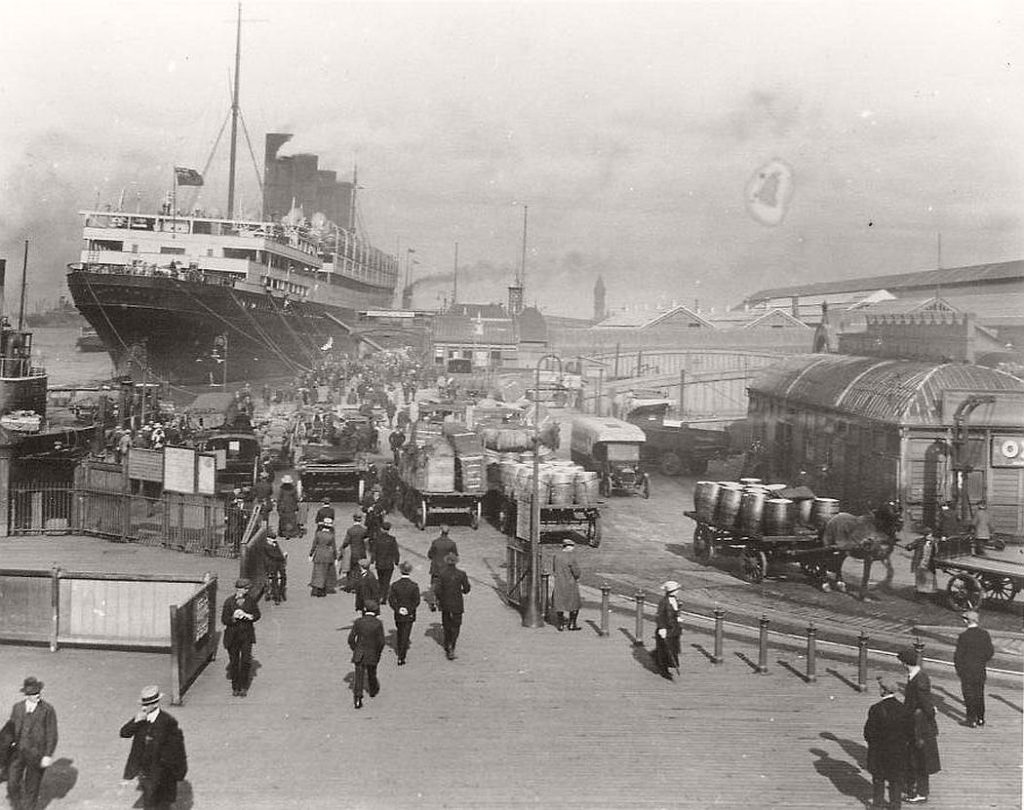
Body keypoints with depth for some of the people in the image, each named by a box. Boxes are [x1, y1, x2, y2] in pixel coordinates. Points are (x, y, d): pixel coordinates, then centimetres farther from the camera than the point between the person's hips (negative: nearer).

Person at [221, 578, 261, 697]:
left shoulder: (250, 600, -2)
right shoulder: (229, 601, -8)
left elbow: (257, 614, 8)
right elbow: (224, 620, -6)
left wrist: (249, 616, -13)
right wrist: (233, 618, -24)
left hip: (247, 634, 1)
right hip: (232, 636, -1)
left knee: (246, 660, -4)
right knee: (234, 661, 7)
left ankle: (244, 687, 11)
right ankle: (235, 687, 22)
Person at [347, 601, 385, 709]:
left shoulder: (358, 622, -7)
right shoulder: (378, 623, -10)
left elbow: (351, 639, -5)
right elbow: (381, 642, -11)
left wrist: (355, 649, 10)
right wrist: (378, 653, 5)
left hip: (359, 654, 0)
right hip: (372, 655, 0)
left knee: (359, 676, 2)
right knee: (371, 674, 22)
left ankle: (357, 698, -10)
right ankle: (373, 691, 45)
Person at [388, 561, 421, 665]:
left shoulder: (395, 585, -9)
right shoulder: (414, 586, -13)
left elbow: (391, 600, -9)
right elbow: (417, 601, -12)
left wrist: (397, 609, -4)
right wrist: (409, 609, -5)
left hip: (398, 615, 2)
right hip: (409, 615, -2)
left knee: (399, 634, 22)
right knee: (405, 636, 3)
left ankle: (399, 652, 37)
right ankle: (401, 658, -1)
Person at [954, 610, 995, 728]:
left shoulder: (964, 636, -18)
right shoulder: (985, 634, -4)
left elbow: (958, 655, -15)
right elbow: (990, 652, 2)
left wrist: (958, 669, -1)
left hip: (967, 670, -5)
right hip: (981, 670, 5)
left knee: (969, 695, 5)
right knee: (979, 694, 17)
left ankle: (972, 720, 10)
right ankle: (981, 718, 25)